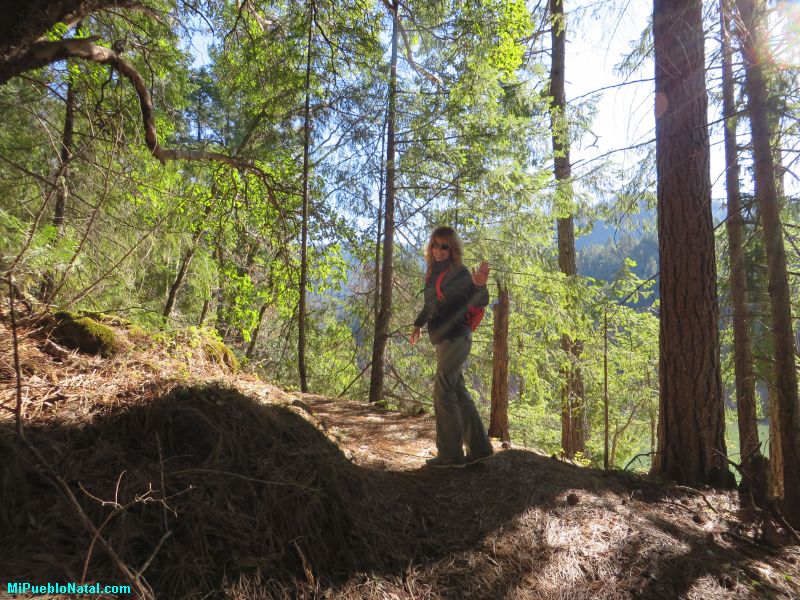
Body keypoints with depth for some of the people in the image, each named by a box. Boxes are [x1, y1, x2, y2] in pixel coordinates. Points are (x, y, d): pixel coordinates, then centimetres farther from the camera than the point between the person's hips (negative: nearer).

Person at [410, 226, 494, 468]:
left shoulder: (458, 272, -9)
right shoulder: (432, 271, 13)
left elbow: (479, 302, -16)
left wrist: (479, 285, -35)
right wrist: (418, 324, 31)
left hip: (456, 337, -9)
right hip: (442, 339, 9)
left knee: (443, 392, -10)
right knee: (458, 393, 13)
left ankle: (450, 454, -2)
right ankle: (479, 447, 23)